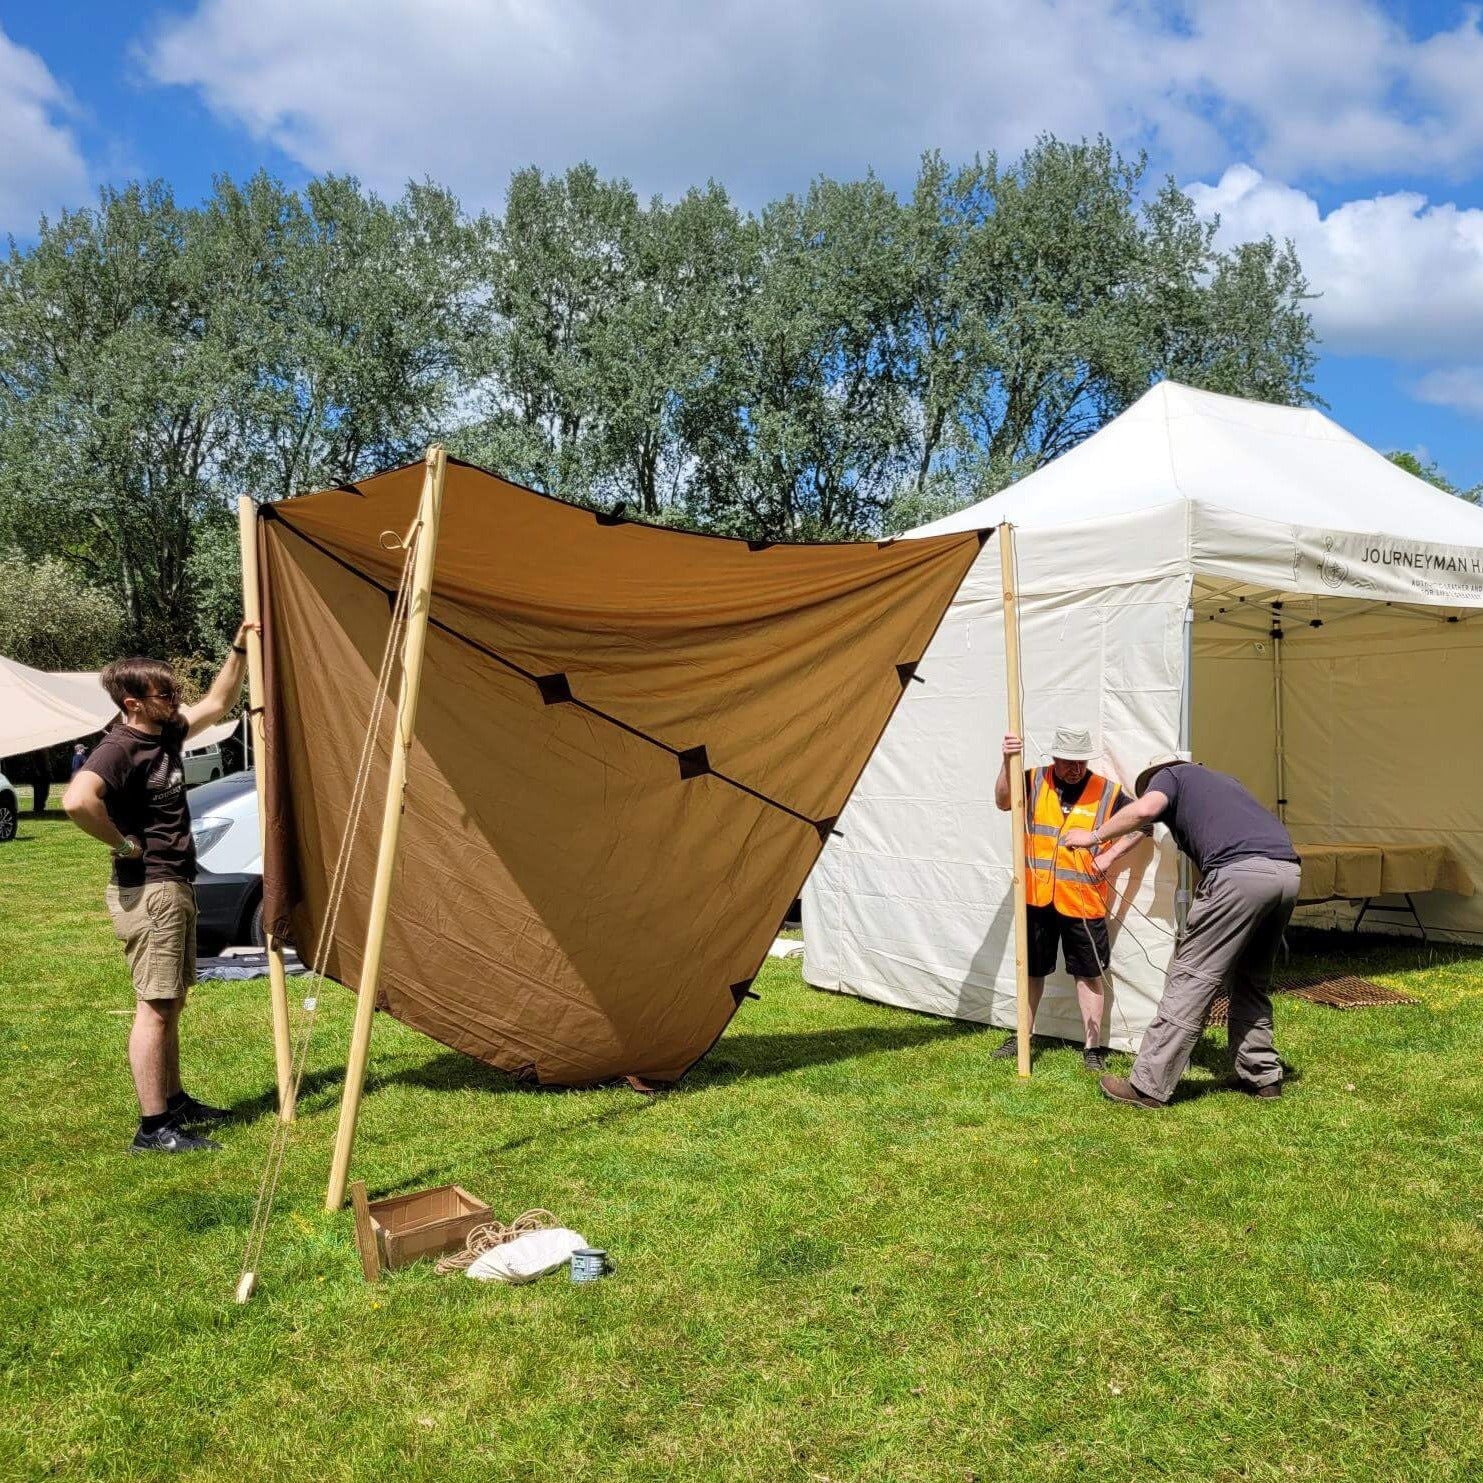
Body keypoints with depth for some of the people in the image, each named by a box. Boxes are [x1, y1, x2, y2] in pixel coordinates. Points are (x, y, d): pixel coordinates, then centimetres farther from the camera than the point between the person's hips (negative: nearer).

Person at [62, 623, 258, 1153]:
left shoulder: (165, 732, 8)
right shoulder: (119, 749, -19)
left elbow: (216, 704, 25)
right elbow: (77, 799, -38)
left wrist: (239, 649, 18)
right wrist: (123, 843, -25)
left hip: (176, 887, 10)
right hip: (148, 892, -10)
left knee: (172, 1001, 18)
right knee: (155, 1007, -6)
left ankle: (174, 1102, 30)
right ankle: (153, 1127, 0)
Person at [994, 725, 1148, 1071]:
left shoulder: (1107, 792, -3)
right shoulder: (1033, 781, -1)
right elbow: (1003, 801, -16)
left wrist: (1110, 856, -8)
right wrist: (1008, 763, -30)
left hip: (1083, 900, -1)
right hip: (1037, 897, 2)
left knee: (1088, 973, 5)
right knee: (1032, 970, 15)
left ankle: (1092, 1047, 15)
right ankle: (1021, 1036, 29)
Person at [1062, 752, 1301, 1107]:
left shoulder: (1171, 774, 16)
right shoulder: (1223, 780, 37)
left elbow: (1144, 809, -5)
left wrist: (1094, 836, 5)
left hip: (1241, 872, -7)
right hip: (1287, 871, 8)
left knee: (1191, 980, -4)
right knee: (1252, 981, 23)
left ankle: (1149, 1086, -3)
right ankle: (1262, 1075, 28)